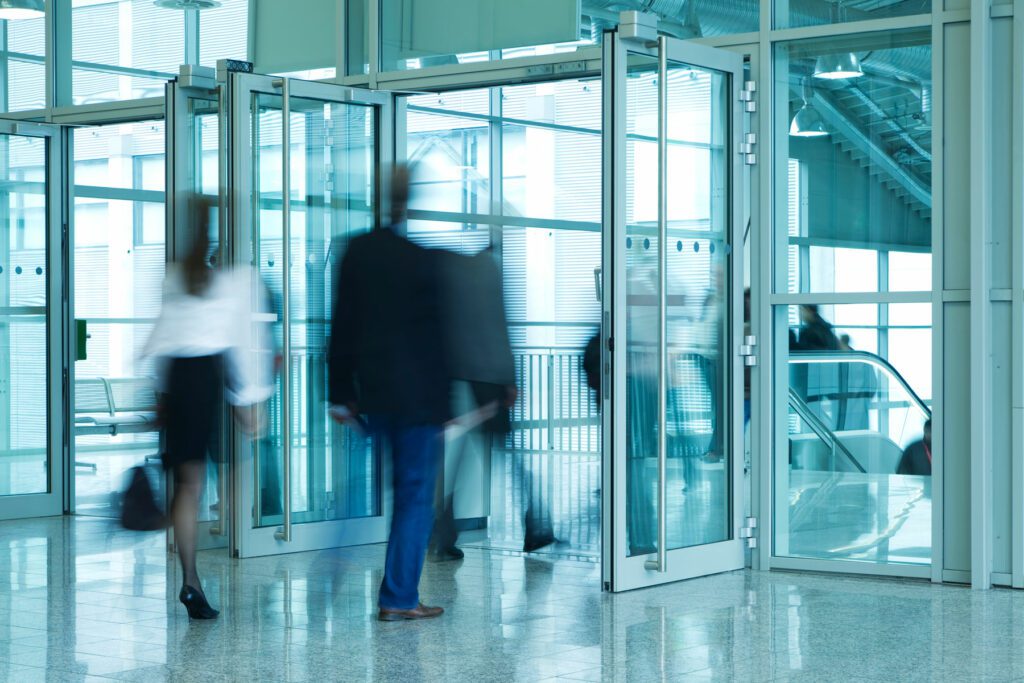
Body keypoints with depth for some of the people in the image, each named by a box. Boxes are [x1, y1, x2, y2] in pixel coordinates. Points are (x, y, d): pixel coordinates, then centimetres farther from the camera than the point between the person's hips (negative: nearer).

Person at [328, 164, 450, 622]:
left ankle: (400, 589, 18)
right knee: (416, 494, 4)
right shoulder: (424, 259, -15)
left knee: (400, 487, 19)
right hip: (418, 395, -5)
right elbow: (435, 337, -12)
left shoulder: (358, 250, 1)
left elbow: (342, 325, 6)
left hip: (374, 392, 5)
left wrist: (341, 392, 13)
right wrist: (445, 408, -6)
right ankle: (399, 598, 8)